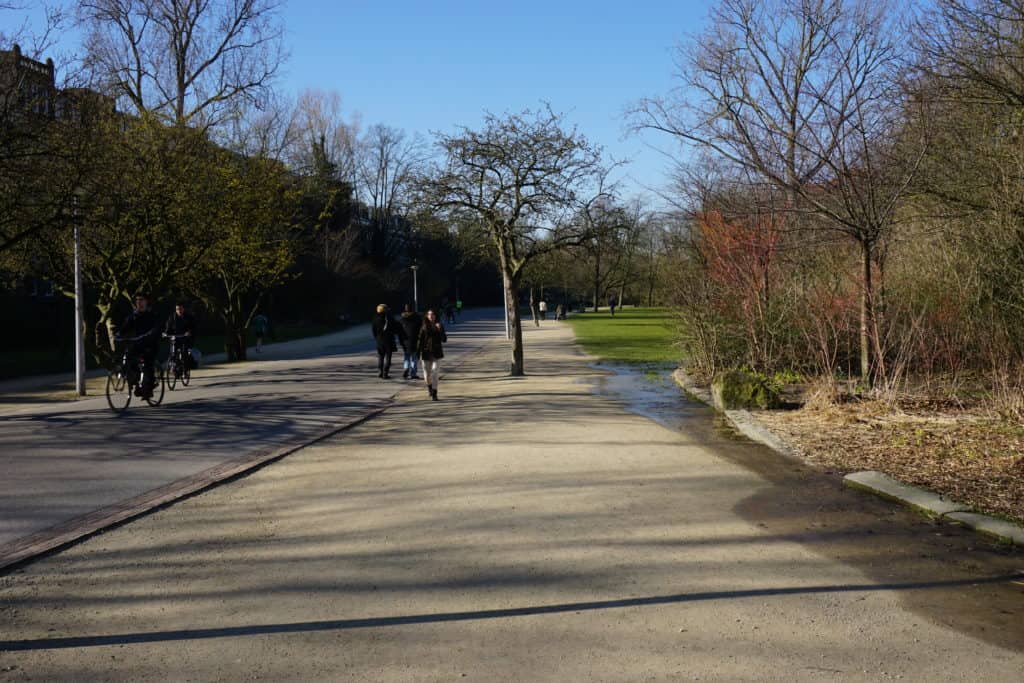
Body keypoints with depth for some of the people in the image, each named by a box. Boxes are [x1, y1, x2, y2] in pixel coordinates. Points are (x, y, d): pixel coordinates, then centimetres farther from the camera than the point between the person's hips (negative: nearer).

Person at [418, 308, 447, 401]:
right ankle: (429, 386, 38)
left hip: (437, 353, -1)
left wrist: (440, 330, -18)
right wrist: (418, 351, -4)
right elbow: (420, 340, 2)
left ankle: (434, 394, -6)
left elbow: (444, 339, -4)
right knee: (427, 374, 7)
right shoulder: (424, 327, 1)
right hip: (426, 352, 1)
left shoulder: (440, 326, 2)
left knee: (435, 373, -9)